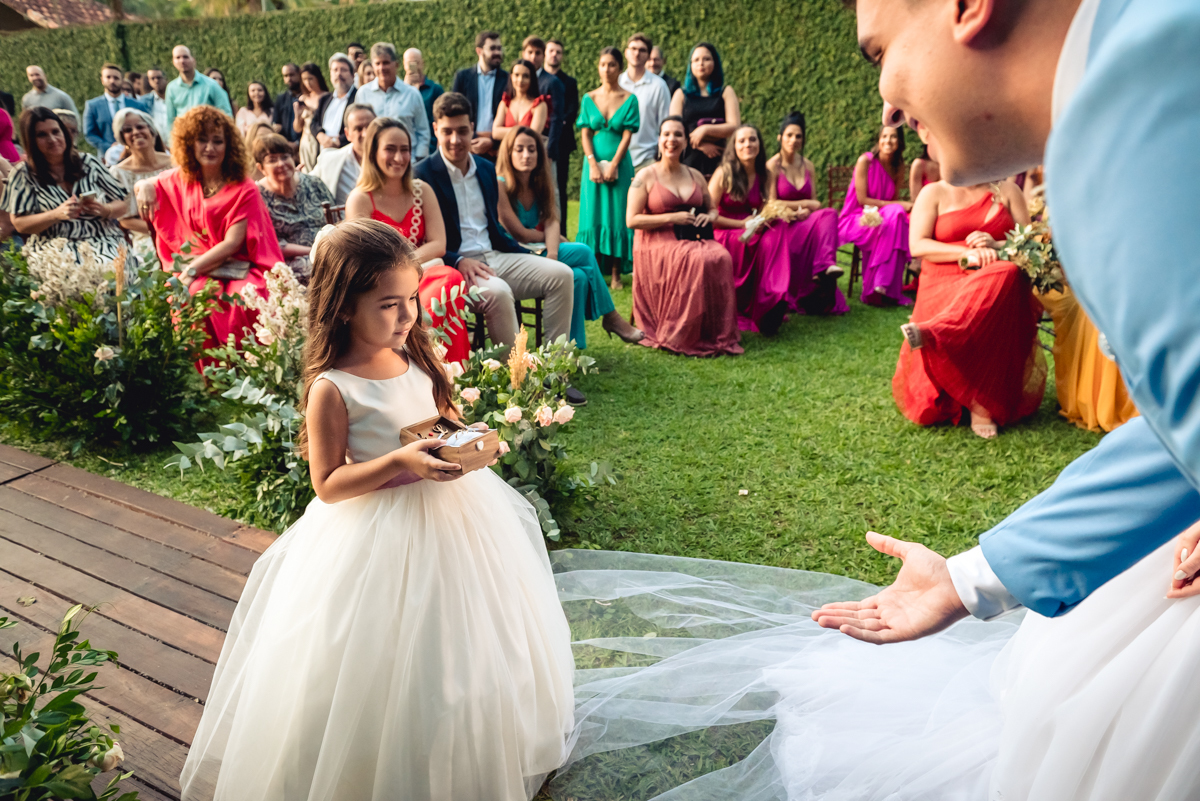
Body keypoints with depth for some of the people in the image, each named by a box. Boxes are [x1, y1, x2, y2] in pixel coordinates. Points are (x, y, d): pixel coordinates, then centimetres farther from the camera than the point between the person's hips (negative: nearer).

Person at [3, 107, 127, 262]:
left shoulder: (89, 162, 13)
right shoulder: (23, 174, 8)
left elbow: (120, 204, 14)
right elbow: (20, 224, 1)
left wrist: (104, 210, -10)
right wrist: (57, 214, -16)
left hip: (105, 243, 2)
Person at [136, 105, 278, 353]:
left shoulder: (244, 190, -3)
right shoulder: (182, 180, 11)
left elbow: (232, 244, -10)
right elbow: (143, 185, 29)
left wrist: (192, 270, -20)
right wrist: (145, 186, 2)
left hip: (238, 272, -3)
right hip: (195, 270, 3)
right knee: (192, 296, -32)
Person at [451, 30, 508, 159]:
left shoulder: (508, 80, 6)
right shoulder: (462, 77, 10)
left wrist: (492, 142, -10)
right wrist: (469, 142, -4)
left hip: (497, 147, -1)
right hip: (468, 143, 1)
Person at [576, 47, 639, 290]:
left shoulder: (629, 99, 2)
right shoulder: (589, 98, 7)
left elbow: (627, 135, -4)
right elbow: (585, 134, 3)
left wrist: (613, 166, -12)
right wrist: (593, 165, -9)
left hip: (620, 163, -2)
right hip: (594, 162, 2)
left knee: (617, 216, -1)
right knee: (593, 214, 0)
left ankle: (616, 274, 2)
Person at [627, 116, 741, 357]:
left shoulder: (695, 176, 17)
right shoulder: (646, 177, 1)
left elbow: (713, 209, 28)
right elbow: (631, 220, -7)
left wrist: (708, 217, 1)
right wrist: (672, 217, -14)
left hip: (691, 239, 5)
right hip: (656, 245, -5)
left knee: (721, 258, -28)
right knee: (697, 261, -33)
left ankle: (719, 335, -19)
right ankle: (685, 337, -21)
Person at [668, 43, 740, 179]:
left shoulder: (726, 92, 15)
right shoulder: (681, 94, 16)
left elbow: (735, 126, 2)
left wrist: (705, 129, -10)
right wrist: (701, 145, -7)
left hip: (719, 161, 0)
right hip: (689, 161, 0)